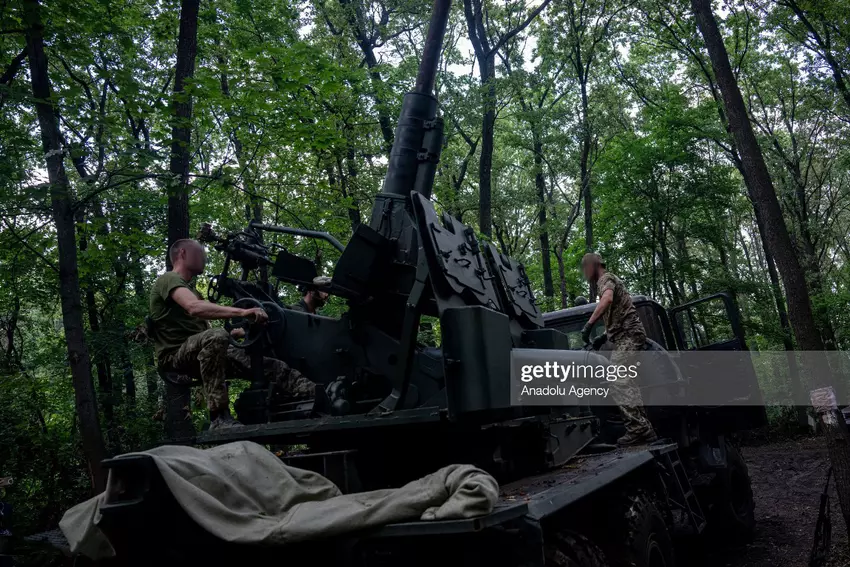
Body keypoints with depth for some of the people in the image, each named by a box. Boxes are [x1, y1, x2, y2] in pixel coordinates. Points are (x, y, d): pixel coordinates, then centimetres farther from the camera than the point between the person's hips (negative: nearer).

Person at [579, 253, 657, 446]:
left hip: (628, 335, -11)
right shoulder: (610, 280, 28)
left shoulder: (605, 278, -3)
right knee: (626, 383, 9)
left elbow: (607, 299, -28)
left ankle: (638, 428, -22)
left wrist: (589, 324, -33)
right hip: (628, 335, 11)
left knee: (618, 382, -17)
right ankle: (644, 429, 9)